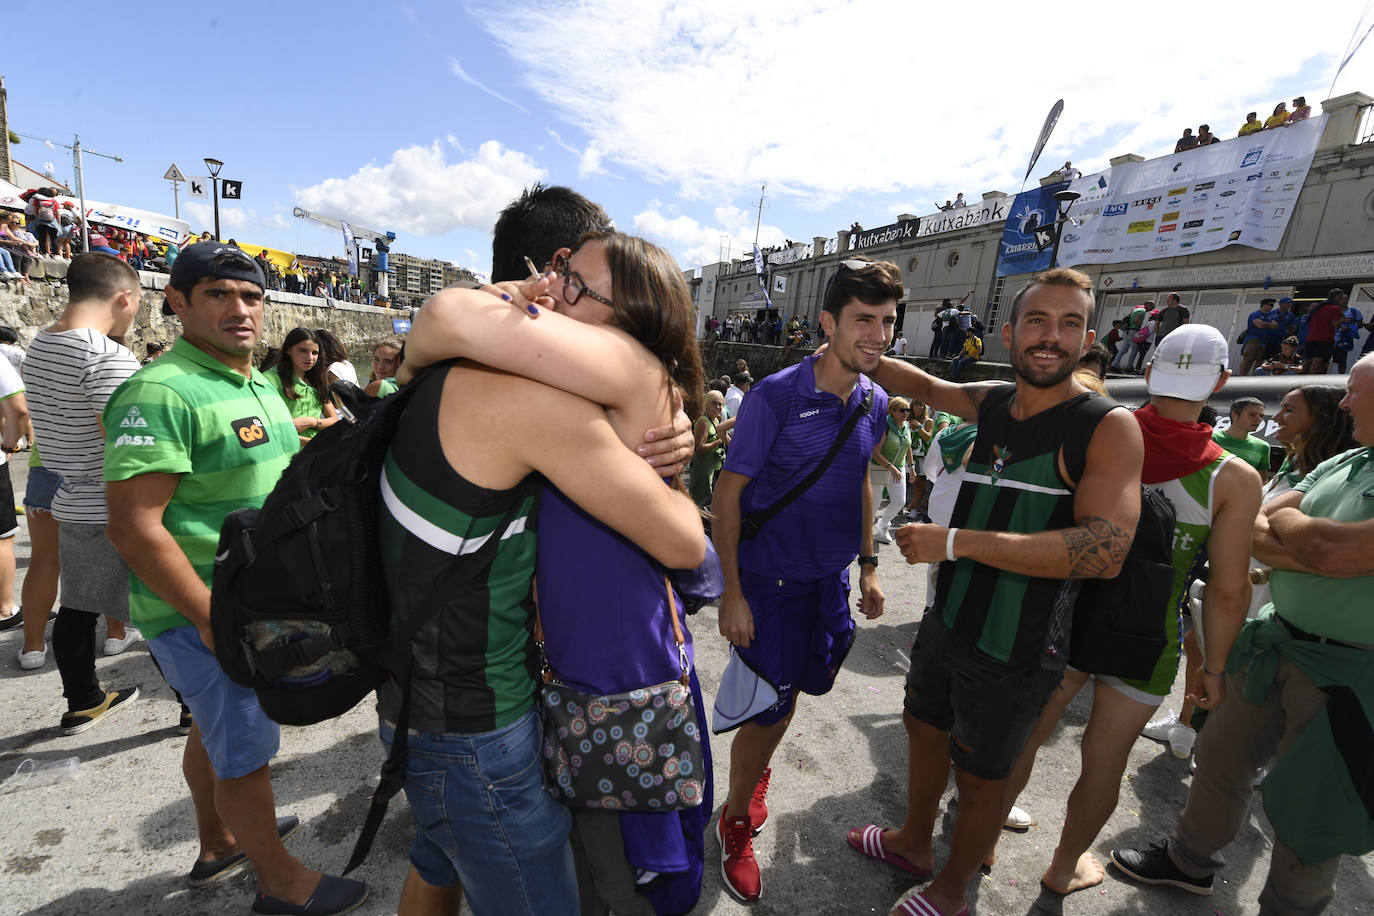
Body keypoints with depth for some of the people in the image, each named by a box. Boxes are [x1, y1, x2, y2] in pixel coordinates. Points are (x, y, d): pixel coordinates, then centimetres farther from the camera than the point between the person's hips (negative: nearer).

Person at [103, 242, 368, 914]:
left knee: (216, 731, 26)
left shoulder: (261, 387, 9)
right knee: (246, 752, 7)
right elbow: (133, 525, -25)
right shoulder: (159, 391, -21)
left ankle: (220, 843, 47)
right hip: (199, 615, -8)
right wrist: (215, 620, -25)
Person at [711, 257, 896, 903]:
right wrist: (732, 591, -17)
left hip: (832, 578, 6)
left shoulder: (875, 402, 1)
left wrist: (867, 568, 13)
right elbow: (728, 493, -15)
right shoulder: (775, 397, -19)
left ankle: (756, 763, 52)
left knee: (804, 684, 21)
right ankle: (737, 819, 32)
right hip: (770, 580, -6)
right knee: (772, 708, 3)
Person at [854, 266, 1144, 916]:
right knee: (923, 726, 24)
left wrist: (955, 541, -30)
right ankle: (915, 842, 51)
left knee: (980, 778, 14)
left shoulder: (1108, 428, -17)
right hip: (948, 619, 6)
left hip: (1014, 649, -6)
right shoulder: (991, 403, 1)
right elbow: (924, 386, 20)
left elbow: (1104, 551, -28)